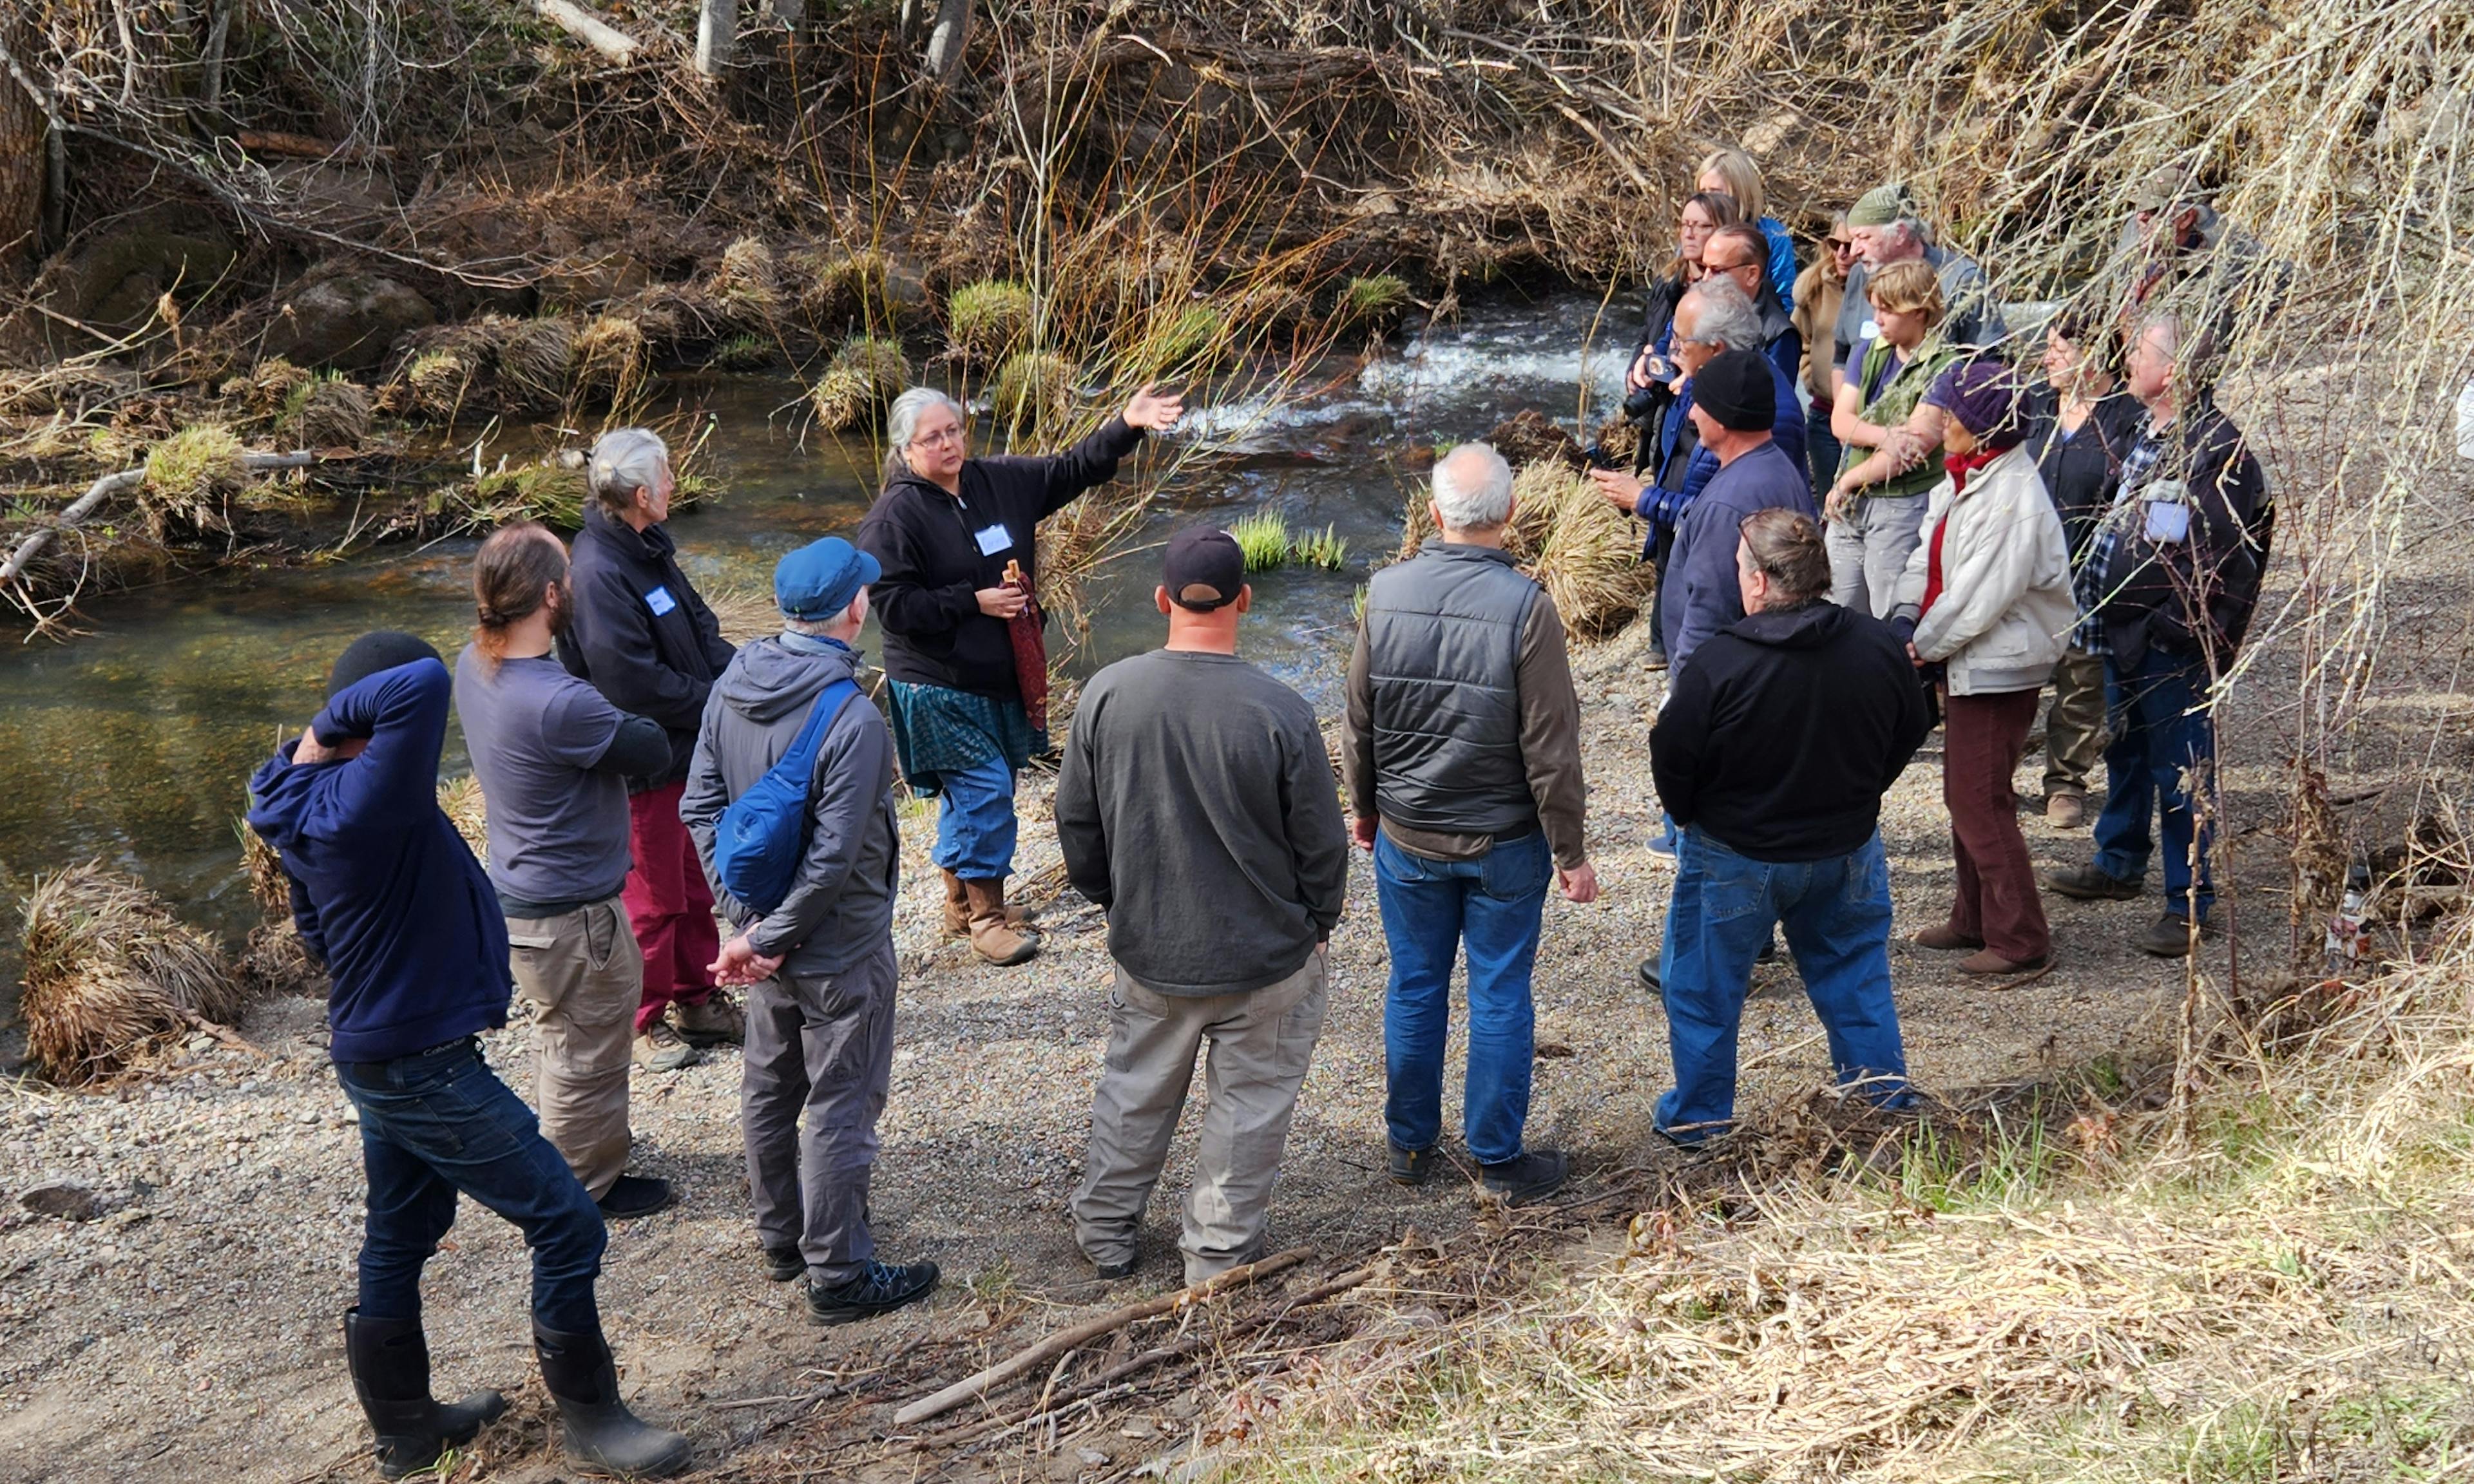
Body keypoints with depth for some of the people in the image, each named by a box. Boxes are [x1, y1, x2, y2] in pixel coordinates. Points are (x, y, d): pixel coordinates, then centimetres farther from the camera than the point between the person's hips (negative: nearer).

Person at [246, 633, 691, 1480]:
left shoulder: (315, 804, 3)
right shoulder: (369, 802, -28)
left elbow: (318, 934, 17)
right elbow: (420, 685, -43)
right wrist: (331, 726, -28)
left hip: (378, 1058, 10)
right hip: (430, 1073, -10)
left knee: (400, 1242, 21)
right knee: (567, 1227, 1)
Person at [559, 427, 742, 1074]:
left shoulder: (649, 551, 5)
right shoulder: (598, 574, -26)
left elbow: (700, 631, 14)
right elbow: (634, 683, -28)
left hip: (690, 753, 9)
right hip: (645, 768, -9)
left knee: (694, 885, 20)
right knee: (652, 898, 5)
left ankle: (695, 1001, 35)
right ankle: (647, 1021, 21)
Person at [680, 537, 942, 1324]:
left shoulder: (729, 691, -5)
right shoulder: (851, 719, -27)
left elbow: (700, 808, -2)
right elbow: (832, 859, -27)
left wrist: (743, 917, -5)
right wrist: (764, 939, -16)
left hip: (765, 924, 8)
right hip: (840, 949, -8)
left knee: (770, 1089, 22)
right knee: (840, 1109, 5)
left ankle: (781, 1236, 39)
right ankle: (838, 1274, 15)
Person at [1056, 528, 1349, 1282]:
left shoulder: (1108, 695, -13)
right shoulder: (1281, 713, -22)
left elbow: (1076, 822, -1)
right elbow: (1322, 845, -11)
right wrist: (1316, 924, 8)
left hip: (1148, 954, 3)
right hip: (1266, 959, -3)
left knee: (1135, 1087, 23)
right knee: (1248, 1104, 16)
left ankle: (1104, 1230, 37)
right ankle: (1219, 1252, 27)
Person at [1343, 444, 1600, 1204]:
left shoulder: (1387, 594, -9)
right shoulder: (1526, 607, -19)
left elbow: (1358, 722, 2)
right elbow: (1551, 746, -16)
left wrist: (1366, 808, 18)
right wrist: (1570, 851, -5)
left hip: (1407, 835, 3)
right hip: (1504, 841, -3)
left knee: (1414, 989, 15)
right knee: (1500, 995, 8)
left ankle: (1411, 1144, 27)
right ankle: (1500, 1160, 17)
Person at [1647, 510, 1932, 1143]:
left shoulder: (1718, 665, -25)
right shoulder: (1879, 649, -11)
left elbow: (1671, 759, -16)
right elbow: (1910, 734, 4)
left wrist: (1692, 817, 4)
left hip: (1735, 857, -3)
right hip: (1846, 849, 4)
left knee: (1704, 979, 14)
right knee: (1852, 960, 25)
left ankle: (1699, 1113, 23)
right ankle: (1881, 1078, 31)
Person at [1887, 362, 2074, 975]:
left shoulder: (2014, 499, -23)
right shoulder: (1958, 480, 7)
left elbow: (1983, 597, -23)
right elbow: (1928, 554, 9)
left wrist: (1924, 645, -12)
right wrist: (1905, 620, -7)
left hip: (2000, 666, -10)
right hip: (1967, 662, 10)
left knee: (1981, 803, -6)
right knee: (1964, 795, 19)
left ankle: (2020, 940, 3)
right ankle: (1974, 919, 32)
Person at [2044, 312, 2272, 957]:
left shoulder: (2216, 445, -20)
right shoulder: (2149, 433, 10)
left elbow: (2220, 559, -23)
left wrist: (2171, 625, -22)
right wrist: (2098, 601, 17)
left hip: (2174, 642, -10)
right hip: (2125, 632, 10)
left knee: (2180, 769, -1)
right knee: (2124, 751, 23)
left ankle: (2190, 900, 9)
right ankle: (2119, 866, 40)